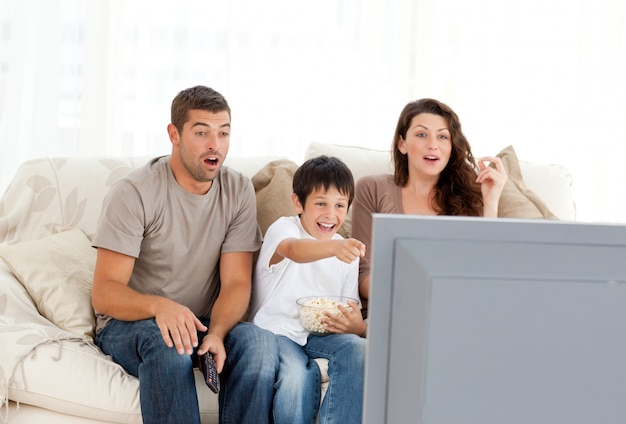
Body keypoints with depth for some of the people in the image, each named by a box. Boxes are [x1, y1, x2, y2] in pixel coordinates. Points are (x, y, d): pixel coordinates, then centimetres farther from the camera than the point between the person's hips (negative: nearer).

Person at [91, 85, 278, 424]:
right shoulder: (134, 193, -12)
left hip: (204, 323, 3)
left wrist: (215, 333, -28)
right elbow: (104, 294, -17)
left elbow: (236, 283, -6)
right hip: (128, 325, -3)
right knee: (168, 342, -38)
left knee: (260, 341, -29)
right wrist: (160, 306, -39)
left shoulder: (238, 191, 0)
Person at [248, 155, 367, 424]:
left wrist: (355, 326, -16)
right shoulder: (283, 228, -5)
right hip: (276, 330, -4)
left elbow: (353, 318, 11)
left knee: (358, 349, -27)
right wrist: (334, 247, -54)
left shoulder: (347, 252, 12)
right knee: (299, 374, -34)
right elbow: (294, 250, -33)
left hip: (321, 335, 4)